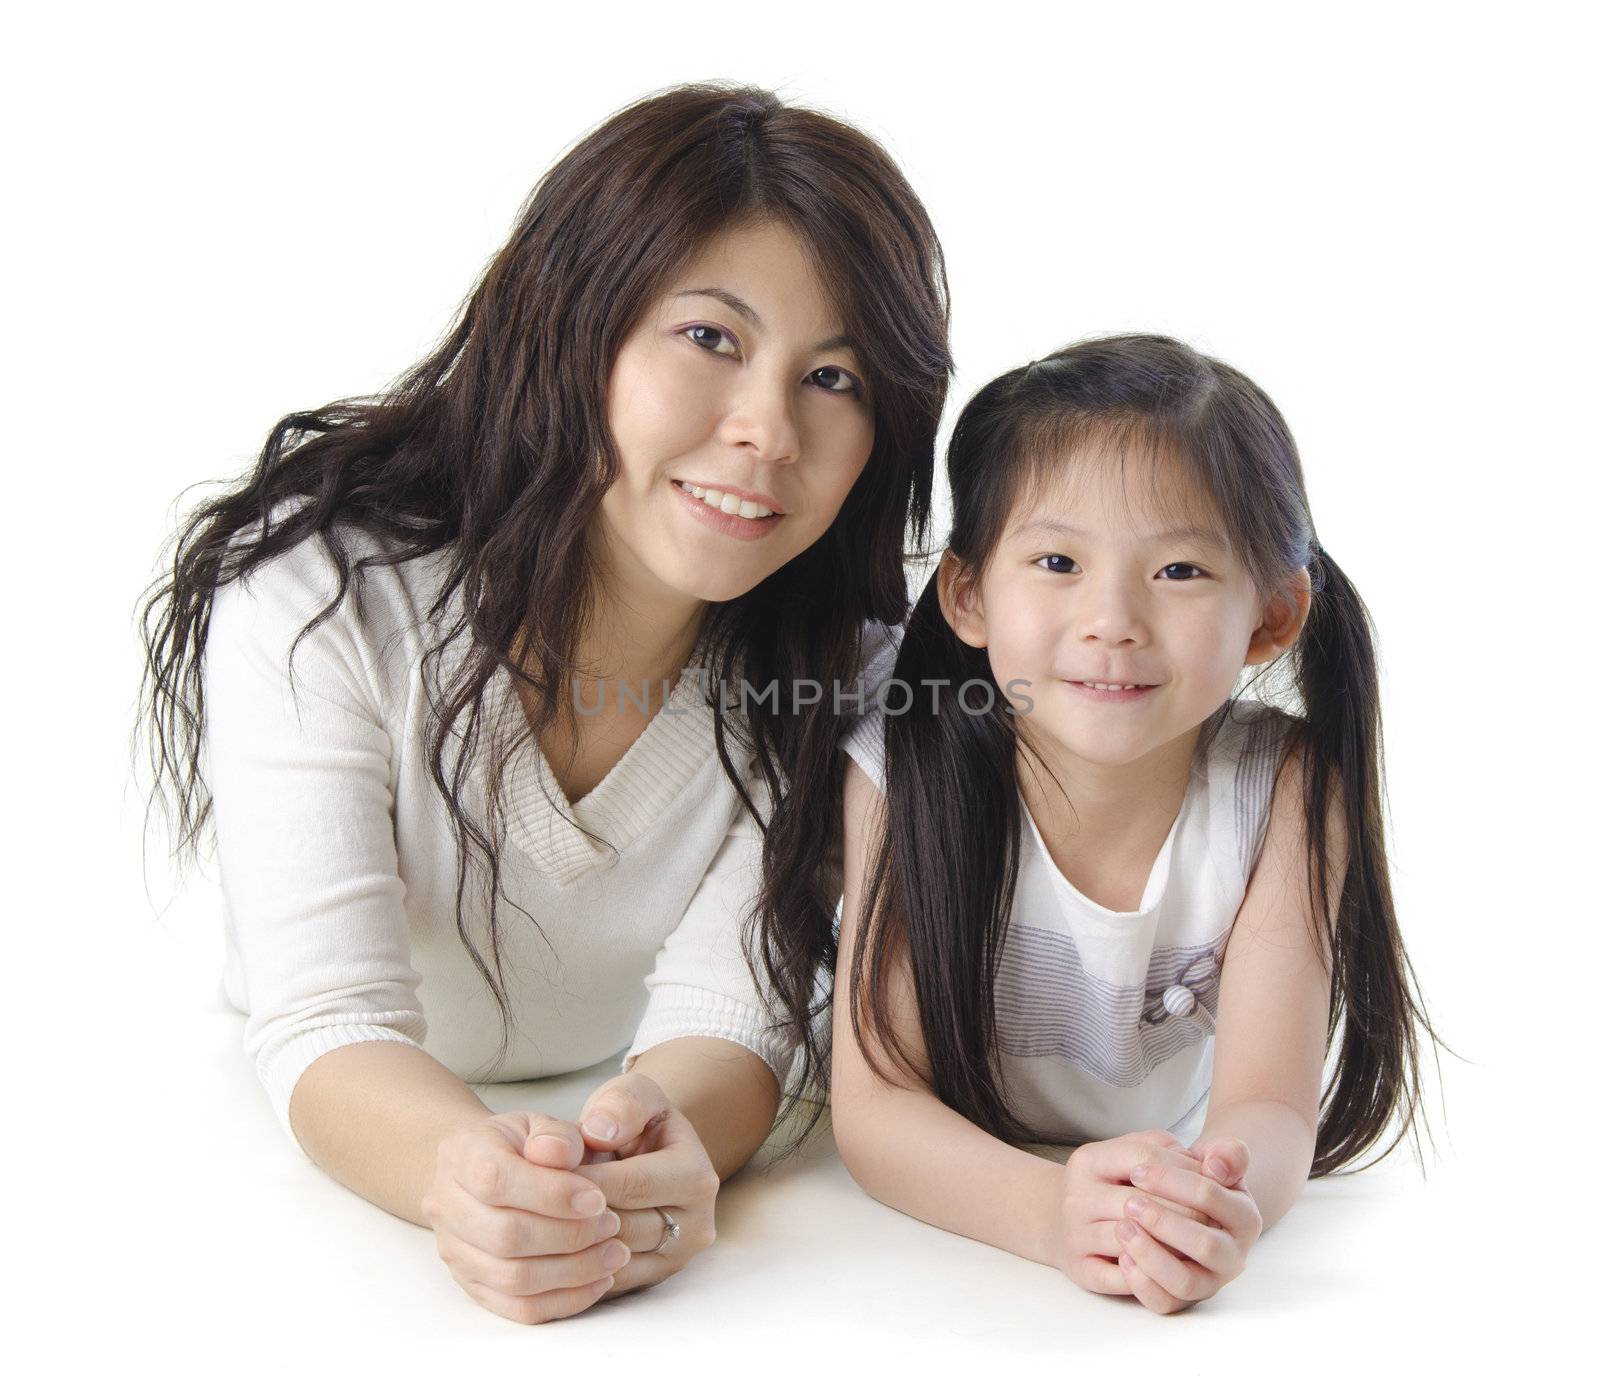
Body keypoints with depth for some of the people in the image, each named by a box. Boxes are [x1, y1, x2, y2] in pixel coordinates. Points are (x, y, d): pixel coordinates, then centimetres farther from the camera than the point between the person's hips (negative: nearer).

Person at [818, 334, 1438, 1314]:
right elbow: (875, 1103, -21)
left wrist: (1216, 1206, -43)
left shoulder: (1285, 786, -15)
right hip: (951, 1236, 0)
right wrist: (1053, 1210, -40)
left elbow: (1267, 1105, -21)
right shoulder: (907, 769, -17)